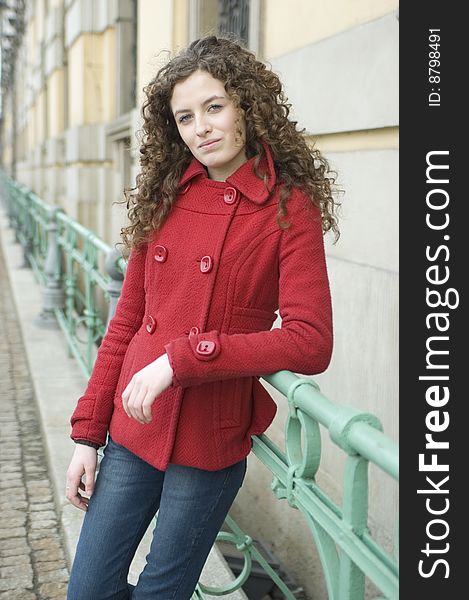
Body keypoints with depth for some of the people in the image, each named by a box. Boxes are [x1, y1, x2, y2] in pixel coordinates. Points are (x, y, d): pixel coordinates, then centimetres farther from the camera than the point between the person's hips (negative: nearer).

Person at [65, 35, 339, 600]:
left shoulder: (289, 207, -8)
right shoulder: (163, 195, 5)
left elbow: (311, 342, -18)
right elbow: (127, 320, 8)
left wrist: (182, 357, -22)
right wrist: (88, 432, 6)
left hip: (213, 441, -4)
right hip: (133, 430, 4)